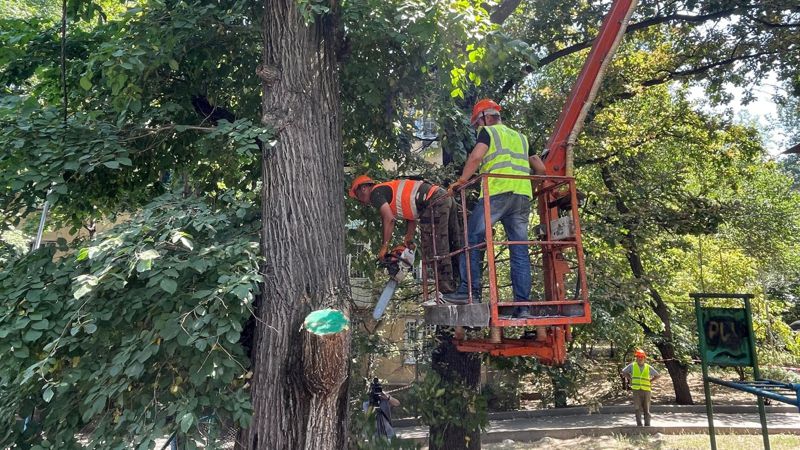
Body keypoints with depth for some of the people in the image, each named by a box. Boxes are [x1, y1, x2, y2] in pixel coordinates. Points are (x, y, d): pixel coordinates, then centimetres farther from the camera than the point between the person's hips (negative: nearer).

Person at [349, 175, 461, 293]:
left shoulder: (375, 192, 3)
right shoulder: (389, 190, 30)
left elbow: (389, 219, -8)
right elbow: (411, 214, 27)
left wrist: (384, 247, -2)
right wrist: (409, 238, 23)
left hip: (434, 202, -10)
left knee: (434, 250, -6)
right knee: (454, 246, 12)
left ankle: (446, 288, -4)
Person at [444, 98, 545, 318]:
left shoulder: (489, 131, 12)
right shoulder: (520, 137, 30)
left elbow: (476, 156, -7)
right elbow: (540, 168, 24)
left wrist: (461, 180, -4)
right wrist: (533, 187, 32)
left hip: (497, 192, -6)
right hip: (523, 196, 6)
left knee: (473, 238, 0)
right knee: (520, 249, 3)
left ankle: (470, 291, -8)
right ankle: (523, 304, 0)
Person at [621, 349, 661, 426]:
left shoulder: (648, 367, 5)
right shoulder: (632, 365, 3)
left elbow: (658, 375, 15)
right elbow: (623, 372, 13)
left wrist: (650, 381, 7)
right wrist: (630, 379, 6)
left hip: (646, 390, 1)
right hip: (636, 390, -1)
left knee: (647, 409, 6)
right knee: (637, 408, -6)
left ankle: (647, 425, 15)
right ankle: (639, 424, -1)